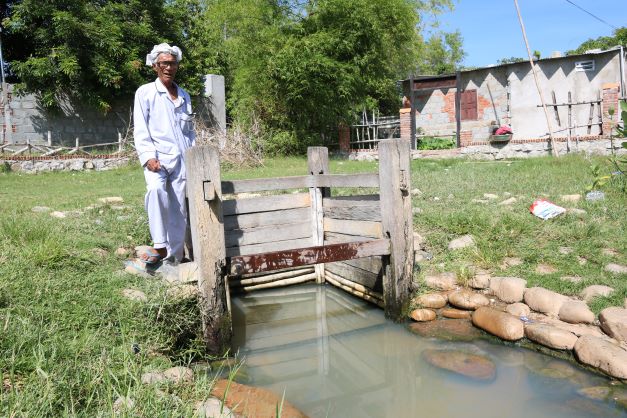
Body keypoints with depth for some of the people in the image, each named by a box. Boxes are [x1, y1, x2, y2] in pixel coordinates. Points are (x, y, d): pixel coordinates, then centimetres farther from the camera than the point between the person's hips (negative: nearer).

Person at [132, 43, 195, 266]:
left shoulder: (184, 96, 19)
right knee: (156, 189, -33)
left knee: (179, 210, 1)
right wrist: (148, 156, -16)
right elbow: (140, 130, -2)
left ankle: (174, 258, 11)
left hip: (181, 159, 4)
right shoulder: (145, 92, 5)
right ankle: (160, 246, -26)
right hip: (157, 157, -4)